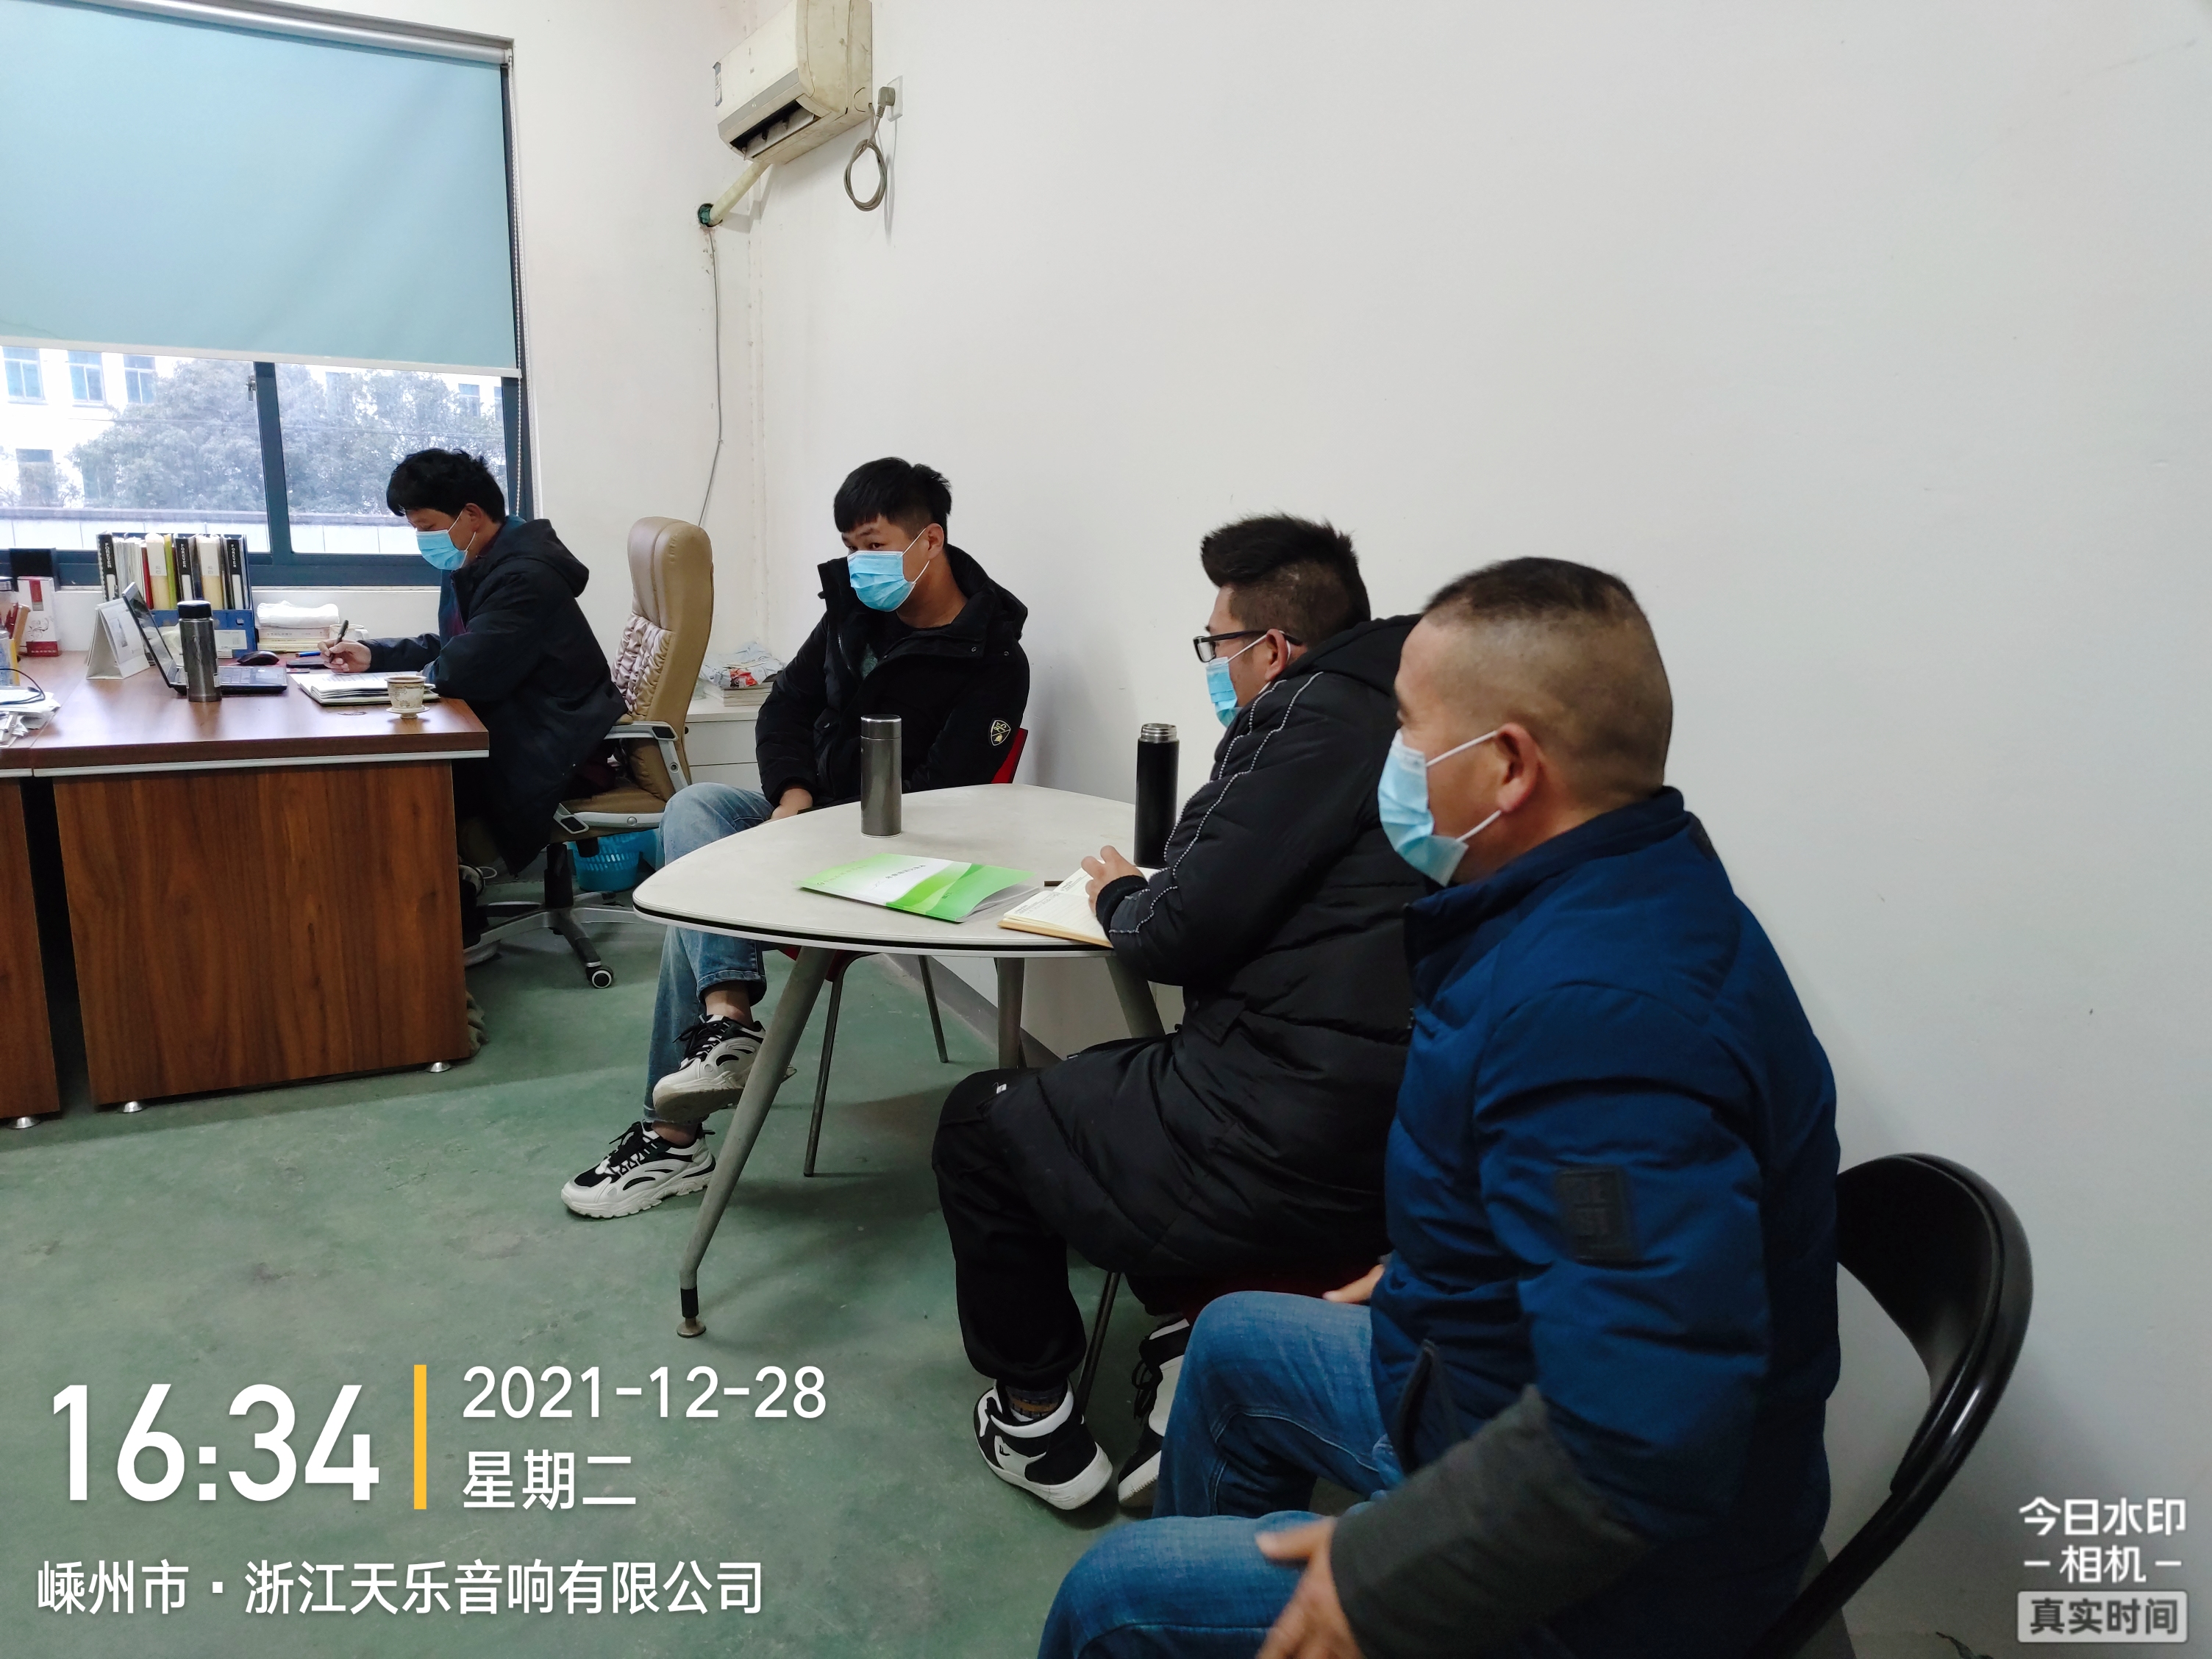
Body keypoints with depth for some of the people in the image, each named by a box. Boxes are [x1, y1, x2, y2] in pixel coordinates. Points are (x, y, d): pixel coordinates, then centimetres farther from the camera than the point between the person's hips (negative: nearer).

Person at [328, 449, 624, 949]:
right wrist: (374, 655, 10)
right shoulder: (477, 565, 10)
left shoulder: (525, 577, -22)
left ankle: (455, 922, 5)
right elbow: (448, 646, 23)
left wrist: (430, 673, -8)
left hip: (554, 753, -10)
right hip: (516, 729, 10)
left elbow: (467, 669, -30)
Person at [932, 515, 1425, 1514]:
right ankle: (1184, 1349, 19)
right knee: (1109, 1075, 32)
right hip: (1394, 1138, 9)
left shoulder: (1319, 718, -15)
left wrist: (1118, 896, 3)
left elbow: (1182, 935, -17)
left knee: (979, 1121, 13)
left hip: (1292, 1153, -9)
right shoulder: (1394, 715, 12)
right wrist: (1157, 890, 8)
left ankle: (1035, 1424, 25)